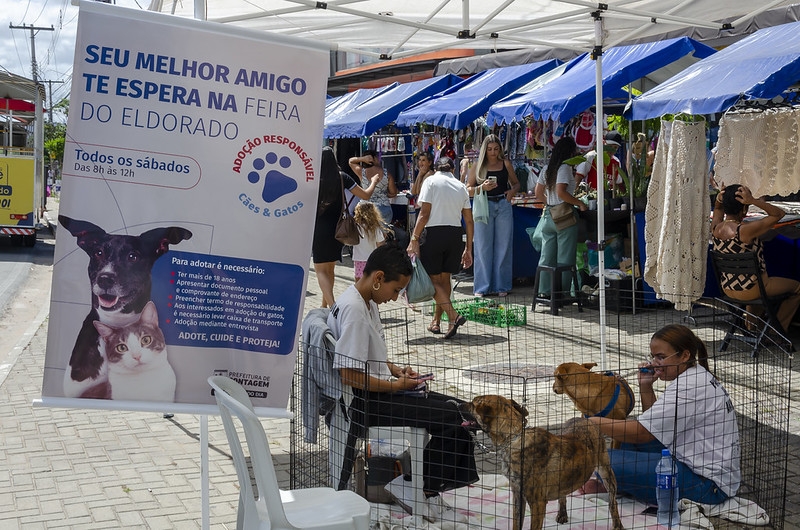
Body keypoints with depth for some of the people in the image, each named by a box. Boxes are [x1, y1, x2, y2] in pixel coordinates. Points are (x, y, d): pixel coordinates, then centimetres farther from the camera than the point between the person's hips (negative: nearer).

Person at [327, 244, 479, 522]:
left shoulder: (367, 302, 10)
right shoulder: (354, 310, -22)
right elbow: (348, 374, -25)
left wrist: (397, 370, 6)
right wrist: (396, 384, -16)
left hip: (380, 390, 10)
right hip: (367, 401, -10)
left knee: (457, 408, 4)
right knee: (452, 417, -15)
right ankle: (425, 491, 0)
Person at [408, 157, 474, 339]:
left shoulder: (431, 181, 0)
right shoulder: (461, 186, 13)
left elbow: (424, 214, -10)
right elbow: (469, 221, 10)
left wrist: (414, 239, -8)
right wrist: (468, 249, 15)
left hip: (435, 233, -5)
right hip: (455, 235, 5)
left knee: (433, 279, 1)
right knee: (445, 278, 16)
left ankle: (453, 316, -16)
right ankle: (436, 322, 24)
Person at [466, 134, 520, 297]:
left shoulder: (506, 164, 10)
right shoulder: (478, 166, 4)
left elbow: (516, 183, 20)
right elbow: (468, 190, 3)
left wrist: (512, 191, -2)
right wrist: (482, 187, -15)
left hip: (503, 206, 2)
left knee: (503, 247, 3)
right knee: (483, 248, 0)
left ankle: (502, 286, 12)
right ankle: (482, 287, 6)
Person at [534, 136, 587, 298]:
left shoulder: (547, 168, 12)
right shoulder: (565, 168, -11)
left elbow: (538, 193, 14)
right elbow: (561, 192, -21)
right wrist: (579, 203, -13)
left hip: (548, 215, 7)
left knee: (546, 256, 11)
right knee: (565, 258, 0)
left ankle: (544, 291, 14)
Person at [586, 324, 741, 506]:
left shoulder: (690, 387, -20)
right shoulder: (695, 378, 11)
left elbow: (641, 432, -21)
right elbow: (655, 426, 16)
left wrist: (591, 421, -15)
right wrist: (645, 386, 4)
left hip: (709, 485, -11)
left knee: (610, 461, -19)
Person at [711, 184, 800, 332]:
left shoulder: (715, 228, -10)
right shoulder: (745, 231, -29)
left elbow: (718, 210, 15)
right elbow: (779, 214, -21)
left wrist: (719, 200, -7)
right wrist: (754, 201, -28)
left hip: (727, 289, 7)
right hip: (750, 290, -7)